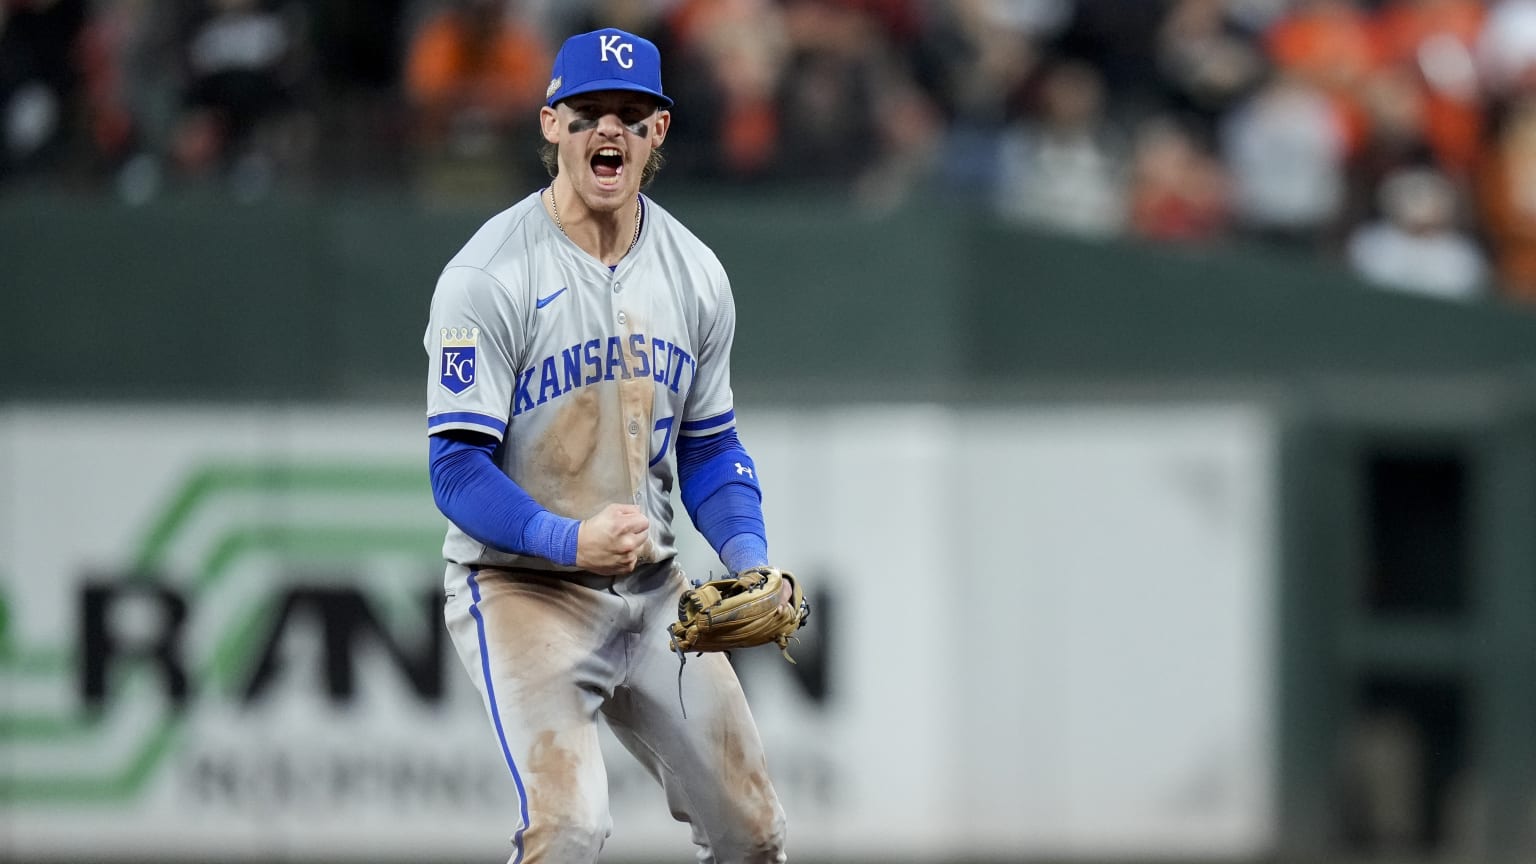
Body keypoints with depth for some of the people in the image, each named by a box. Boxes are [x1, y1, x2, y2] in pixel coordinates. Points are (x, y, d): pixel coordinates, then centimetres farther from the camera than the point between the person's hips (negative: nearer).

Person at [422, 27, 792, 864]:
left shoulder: (695, 274, 4)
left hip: (652, 590, 6)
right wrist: (569, 541, -32)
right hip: (520, 584, -6)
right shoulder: (488, 277, -15)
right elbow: (459, 472, -17)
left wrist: (750, 561, -6)